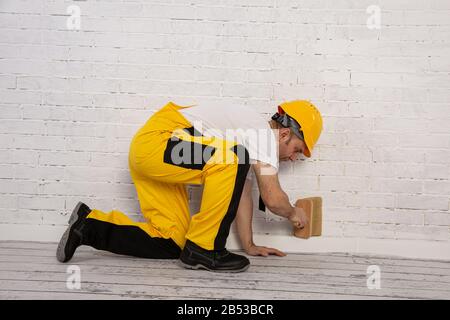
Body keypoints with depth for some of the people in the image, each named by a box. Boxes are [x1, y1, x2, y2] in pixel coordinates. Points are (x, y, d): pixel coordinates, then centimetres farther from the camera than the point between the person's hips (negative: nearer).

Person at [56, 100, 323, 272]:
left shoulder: (250, 133, 19)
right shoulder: (264, 133, -10)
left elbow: (241, 191, 19)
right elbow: (273, 199, -11)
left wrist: (249, 244, 19)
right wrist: (293, 213, 11)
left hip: (146, 153, 10)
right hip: (155, 140, -10)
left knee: (172, 244, 6)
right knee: (232, 160, -26)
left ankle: (89, 226, 16)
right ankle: (203, 249, -15)